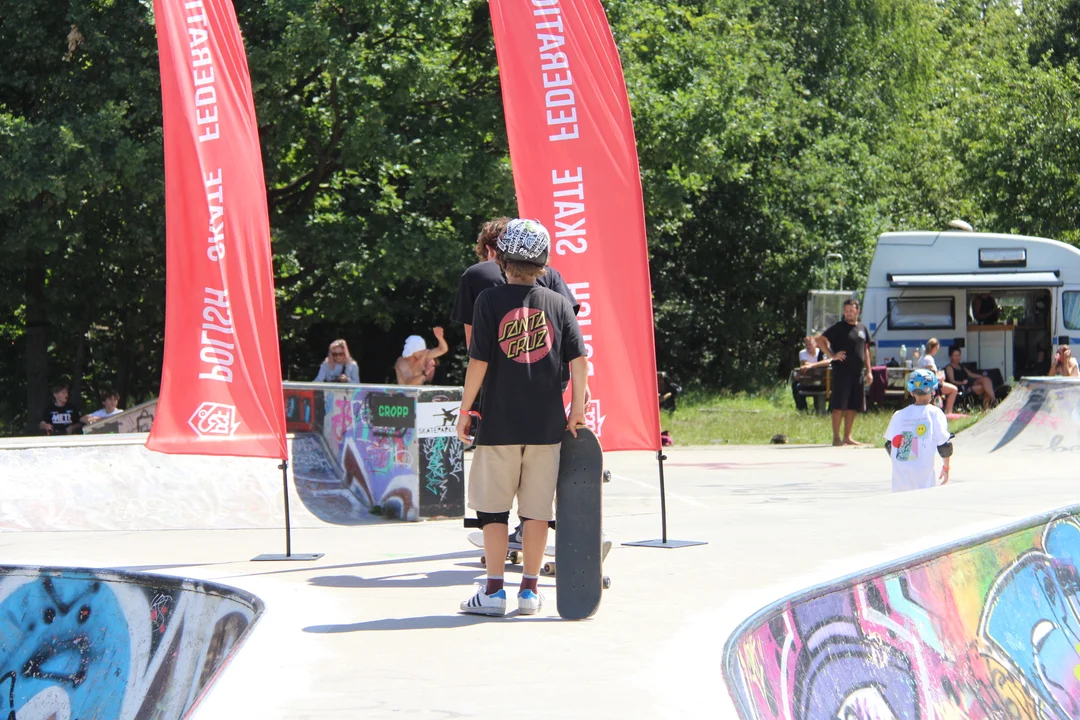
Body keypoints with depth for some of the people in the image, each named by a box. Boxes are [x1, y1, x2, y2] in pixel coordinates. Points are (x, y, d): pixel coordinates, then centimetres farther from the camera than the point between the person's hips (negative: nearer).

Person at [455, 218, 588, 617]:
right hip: (546, 423, 2)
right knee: (537, 508, 9)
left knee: (493, 507, 6)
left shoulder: (490, 300, -4)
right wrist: (577, 409, 7)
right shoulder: (558, 303, 4)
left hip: (499, 422, -2)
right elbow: (579, 360, 0)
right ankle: (529, 590, 12)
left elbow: (478, 361, -7)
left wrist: (464, 410, 1)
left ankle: (494, 591, 5)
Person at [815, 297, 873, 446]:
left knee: (853, 406, 7)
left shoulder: (863, 329, 14)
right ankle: (836, 438, -3)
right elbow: (820, 340, -5)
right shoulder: (839, 328, -3)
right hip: (842, 371, -6)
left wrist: (868, 371, 15)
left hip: (858, 372, 6)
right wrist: (832, 355, -13)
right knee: (839, 406, -6)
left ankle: (847, 437, 14)